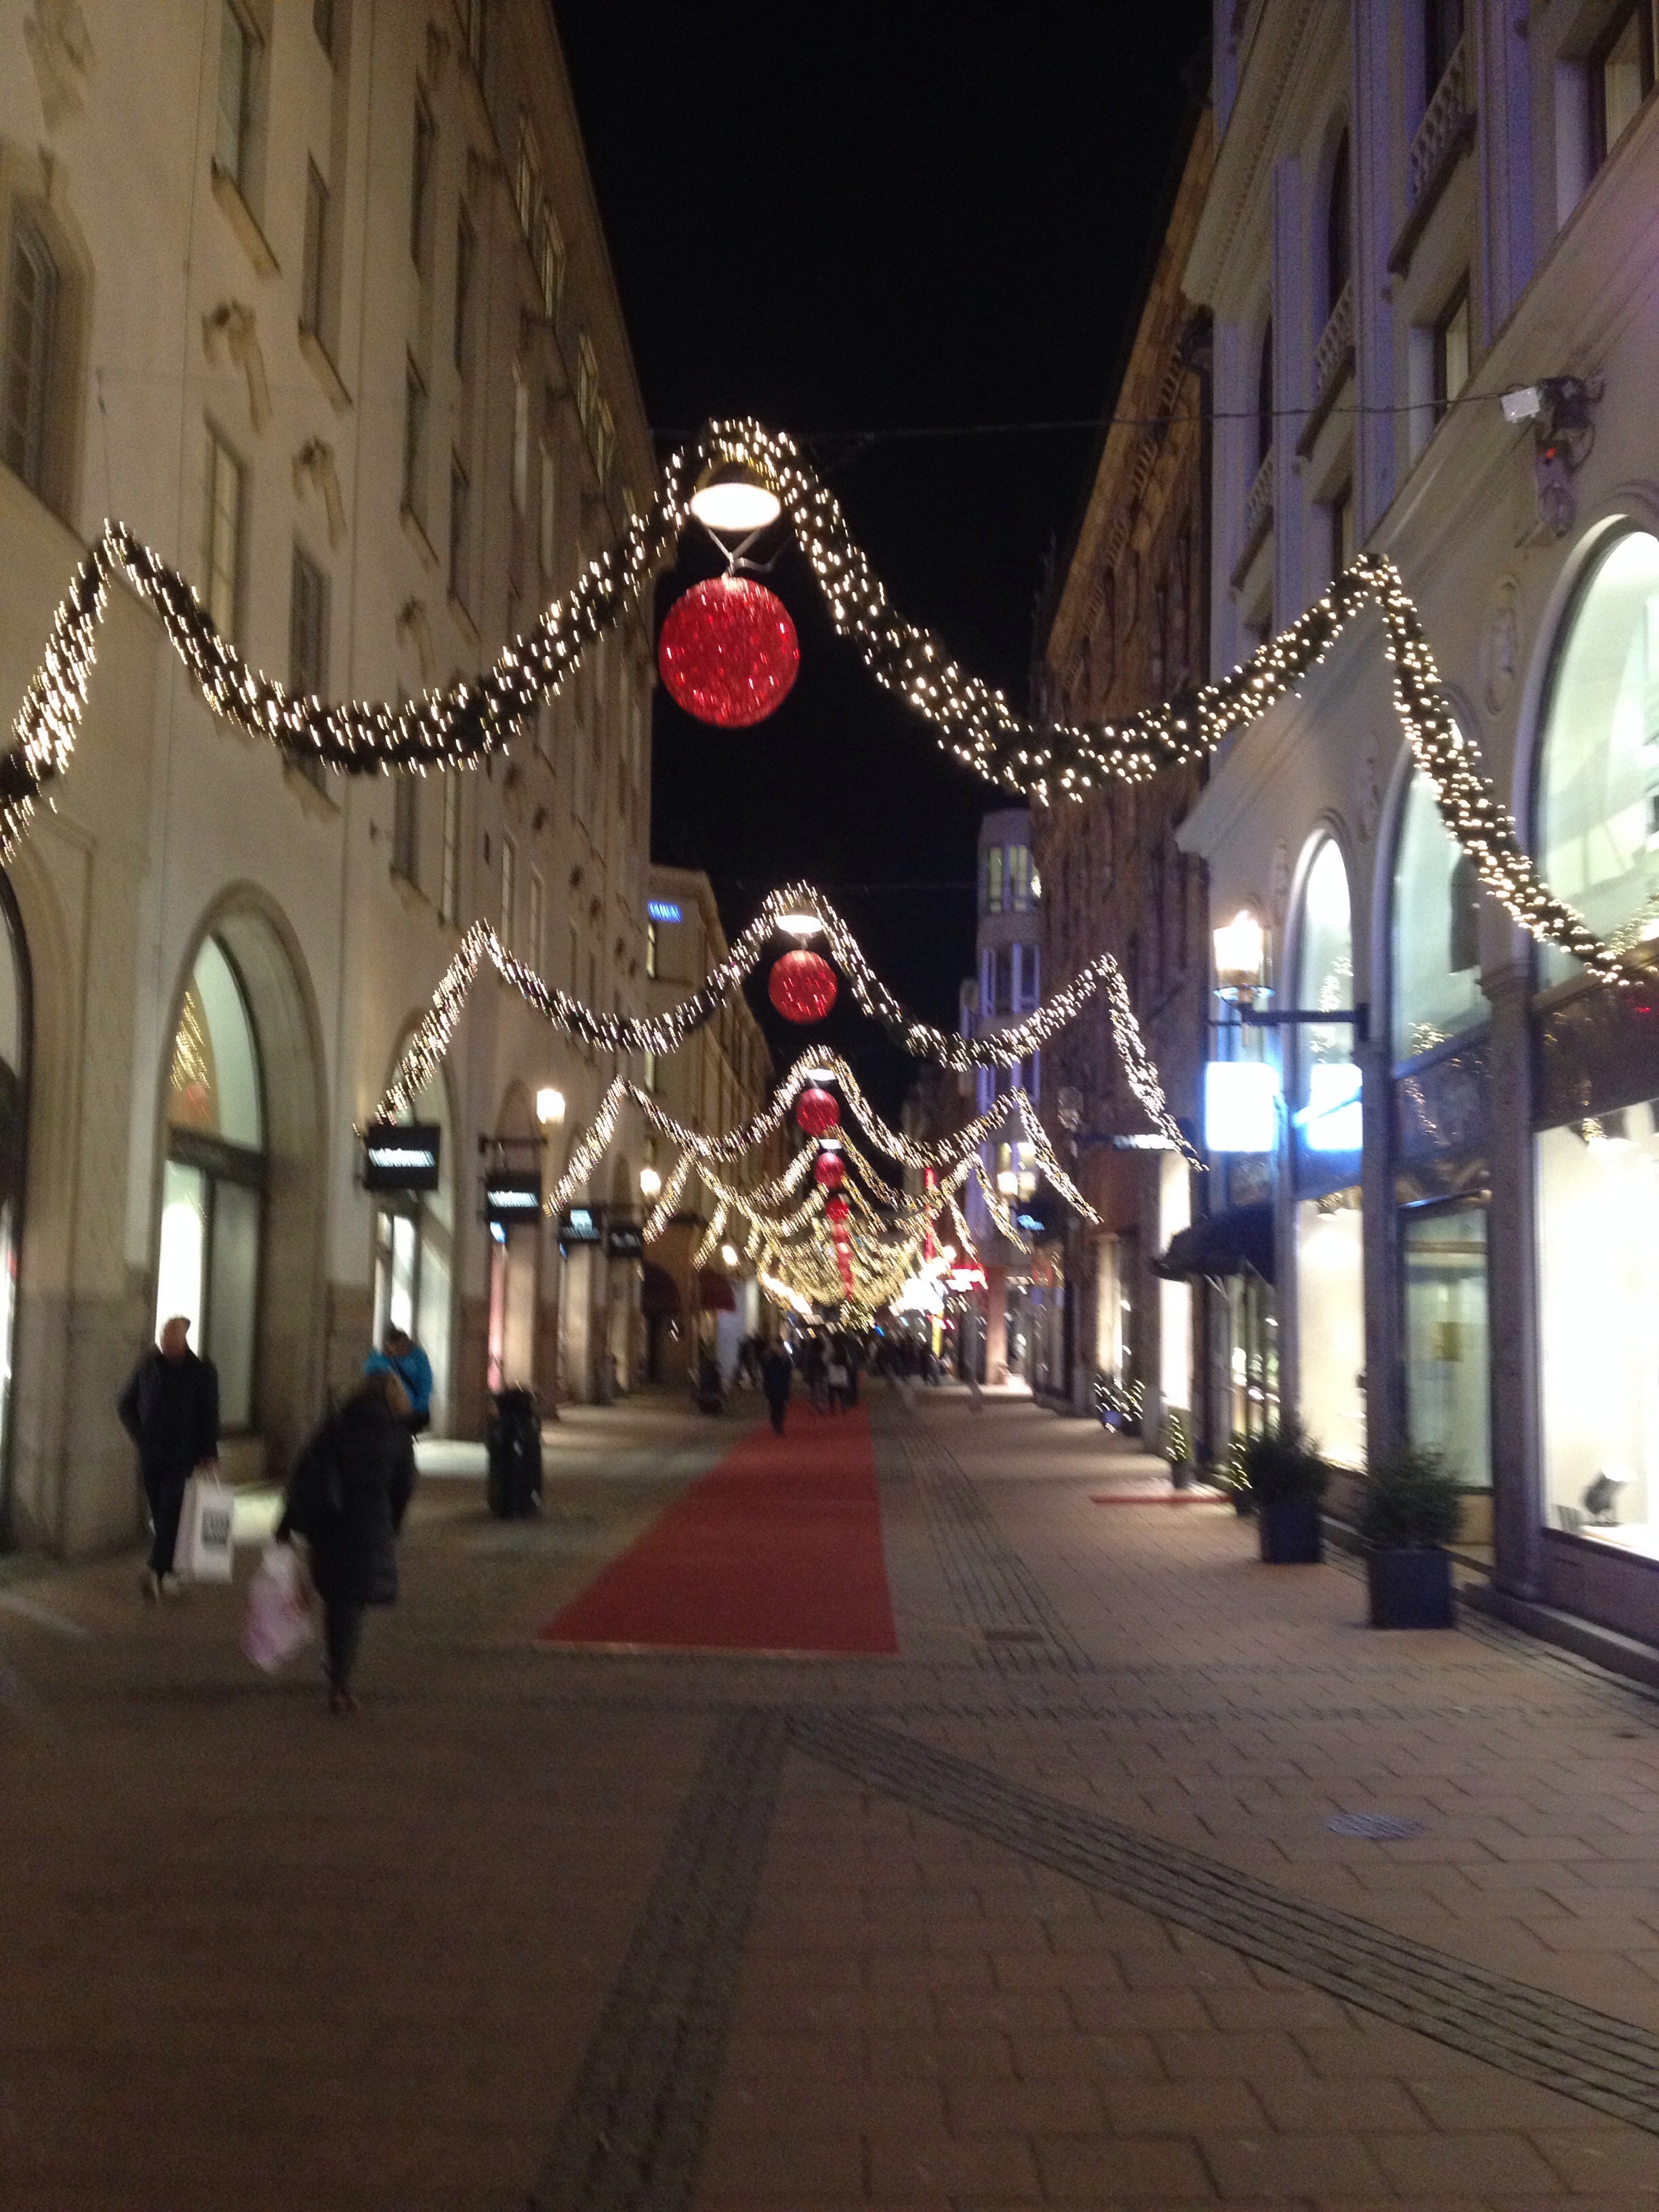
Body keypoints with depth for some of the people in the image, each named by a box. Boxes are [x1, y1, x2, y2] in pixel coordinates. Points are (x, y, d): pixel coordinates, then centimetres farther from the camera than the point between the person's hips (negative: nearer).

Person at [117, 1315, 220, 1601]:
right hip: (150, 1456, 3)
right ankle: (166, 1572, 17)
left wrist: (209, 1453, -10)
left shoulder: (202, 1371, -5)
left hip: (182, 1458, -3)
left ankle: (157, 1572, -12)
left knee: (169, 1515, -9)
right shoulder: (148, 1366, 3)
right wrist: (138, 1435, 6)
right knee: (160, 1515, 8)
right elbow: (125, 1404, 16)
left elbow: (210, 1415, -4)